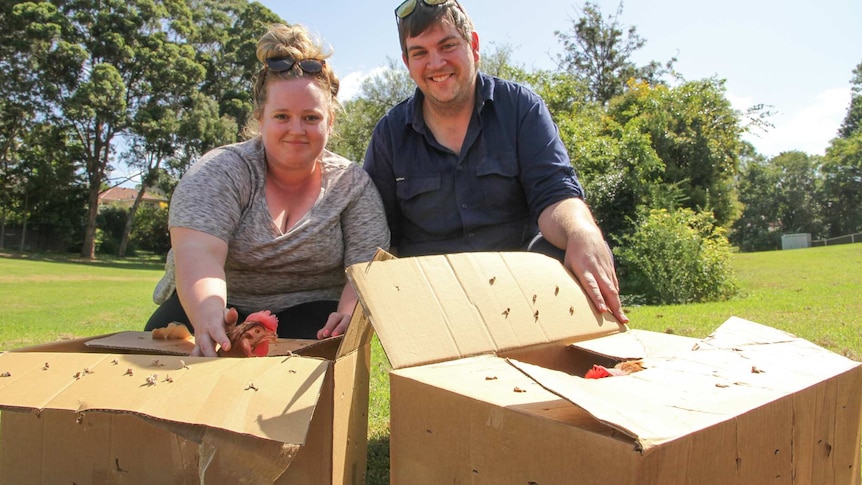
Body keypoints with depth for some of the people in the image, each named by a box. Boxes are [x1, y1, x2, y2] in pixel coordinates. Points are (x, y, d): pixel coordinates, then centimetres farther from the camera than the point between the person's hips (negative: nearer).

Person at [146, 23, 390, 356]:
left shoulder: (353, 185, -2)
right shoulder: (221, 171, -8)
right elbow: (198, 252, -25)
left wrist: (348, 315, -34)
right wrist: (207, 317, -46)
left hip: (306, 315, 1)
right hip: (218, 308, 0)